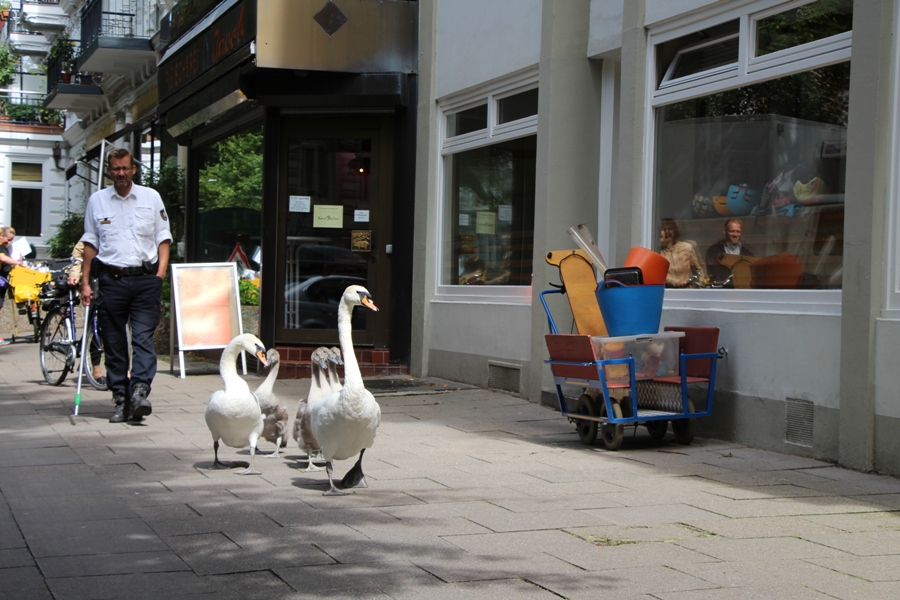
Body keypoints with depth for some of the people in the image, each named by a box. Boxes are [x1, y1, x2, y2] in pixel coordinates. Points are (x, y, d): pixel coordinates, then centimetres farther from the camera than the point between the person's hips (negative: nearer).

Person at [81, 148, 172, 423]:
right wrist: (85, 282, 8)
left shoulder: (151, 197, 8)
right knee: (114, 343, 2)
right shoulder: (97, 200, 11)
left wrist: (160, 274, -3)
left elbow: (163, 238, 9)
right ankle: (121, 399, 6)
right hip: (111, 279, 1)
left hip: (145, 279, -1)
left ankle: (140, 391, -19)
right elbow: (90, 243, 14)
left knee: (143, 337, -13)